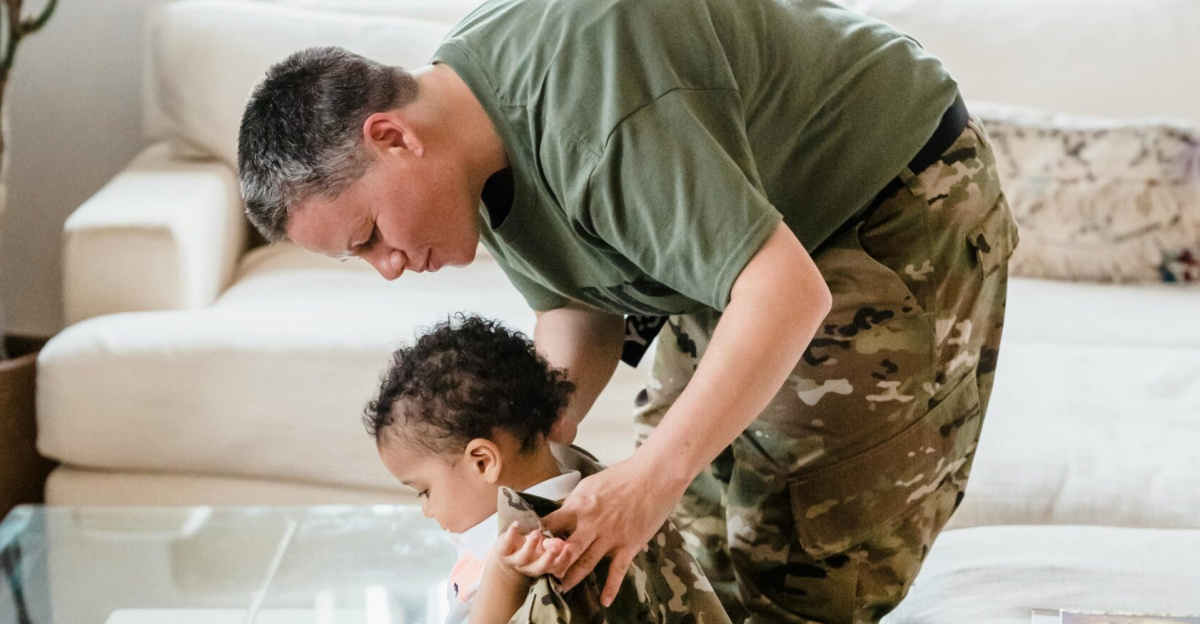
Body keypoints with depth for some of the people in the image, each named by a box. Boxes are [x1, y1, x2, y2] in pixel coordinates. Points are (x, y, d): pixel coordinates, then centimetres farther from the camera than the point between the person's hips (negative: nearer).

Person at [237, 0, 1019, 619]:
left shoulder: (581, 104, -38)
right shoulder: (483, 138, -8)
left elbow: (787, 294, -39)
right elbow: (579, 307, 4)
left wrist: (652, 477, -37)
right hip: (756, 221, 9)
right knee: (693, 521, 8)